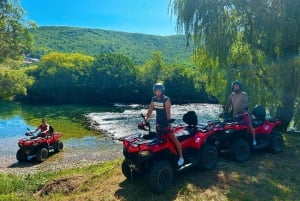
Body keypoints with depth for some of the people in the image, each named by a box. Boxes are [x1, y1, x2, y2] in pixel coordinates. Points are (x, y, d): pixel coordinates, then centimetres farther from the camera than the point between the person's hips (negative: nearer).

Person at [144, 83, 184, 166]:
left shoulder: (166, 99, -16)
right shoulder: (154, 99, 2)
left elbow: (168, 111, -24)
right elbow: (150, 110, 5)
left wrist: (169, 122, -31)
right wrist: (146, 118, -4)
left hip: (166, 123, -6)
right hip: (158, 123, 6)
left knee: (174, 139, -6)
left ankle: (181, 157, 2)